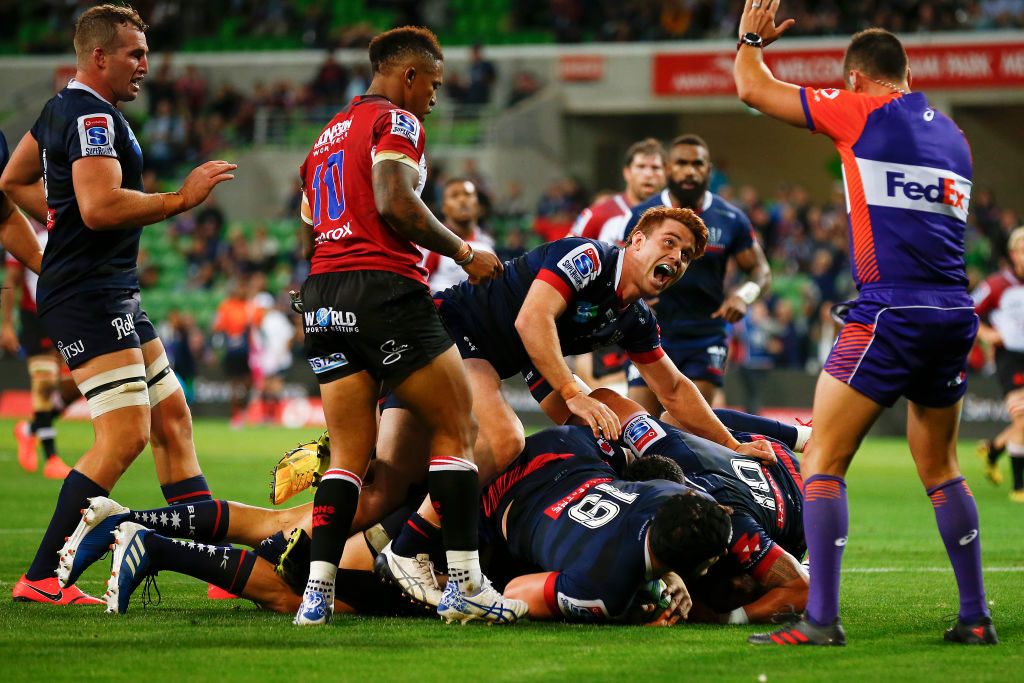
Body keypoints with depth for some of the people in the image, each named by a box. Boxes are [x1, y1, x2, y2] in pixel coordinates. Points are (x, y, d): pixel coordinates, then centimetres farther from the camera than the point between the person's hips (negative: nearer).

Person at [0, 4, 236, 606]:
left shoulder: (62, 109, 17)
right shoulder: (94, 117, -15)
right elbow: (100, 206, -27)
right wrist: (182, 199, -19)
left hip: (114, 294, 11)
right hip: (90, 299, -11)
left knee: (172, 419, 10)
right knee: (125, 436, -16)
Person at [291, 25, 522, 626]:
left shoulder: (327, 136, 25)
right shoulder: (396, 122, -1)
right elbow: (395, 201, -17)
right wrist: (464, 253, -7)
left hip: (322, 299, 8)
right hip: (384, 288, -8)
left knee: (350, 454, 7)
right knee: (457, 430, 1)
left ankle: (318, 590, -6)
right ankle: (465, 584, -6)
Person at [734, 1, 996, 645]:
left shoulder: (863, 112, -1)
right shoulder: (951, 133, 18)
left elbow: (753, 88, 4)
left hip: (890, 311, -7)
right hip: (956, 312, 7)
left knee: (823, 463, -3)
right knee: (940, 469, 18)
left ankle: (821, 618, -11)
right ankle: (976, 616, 16)